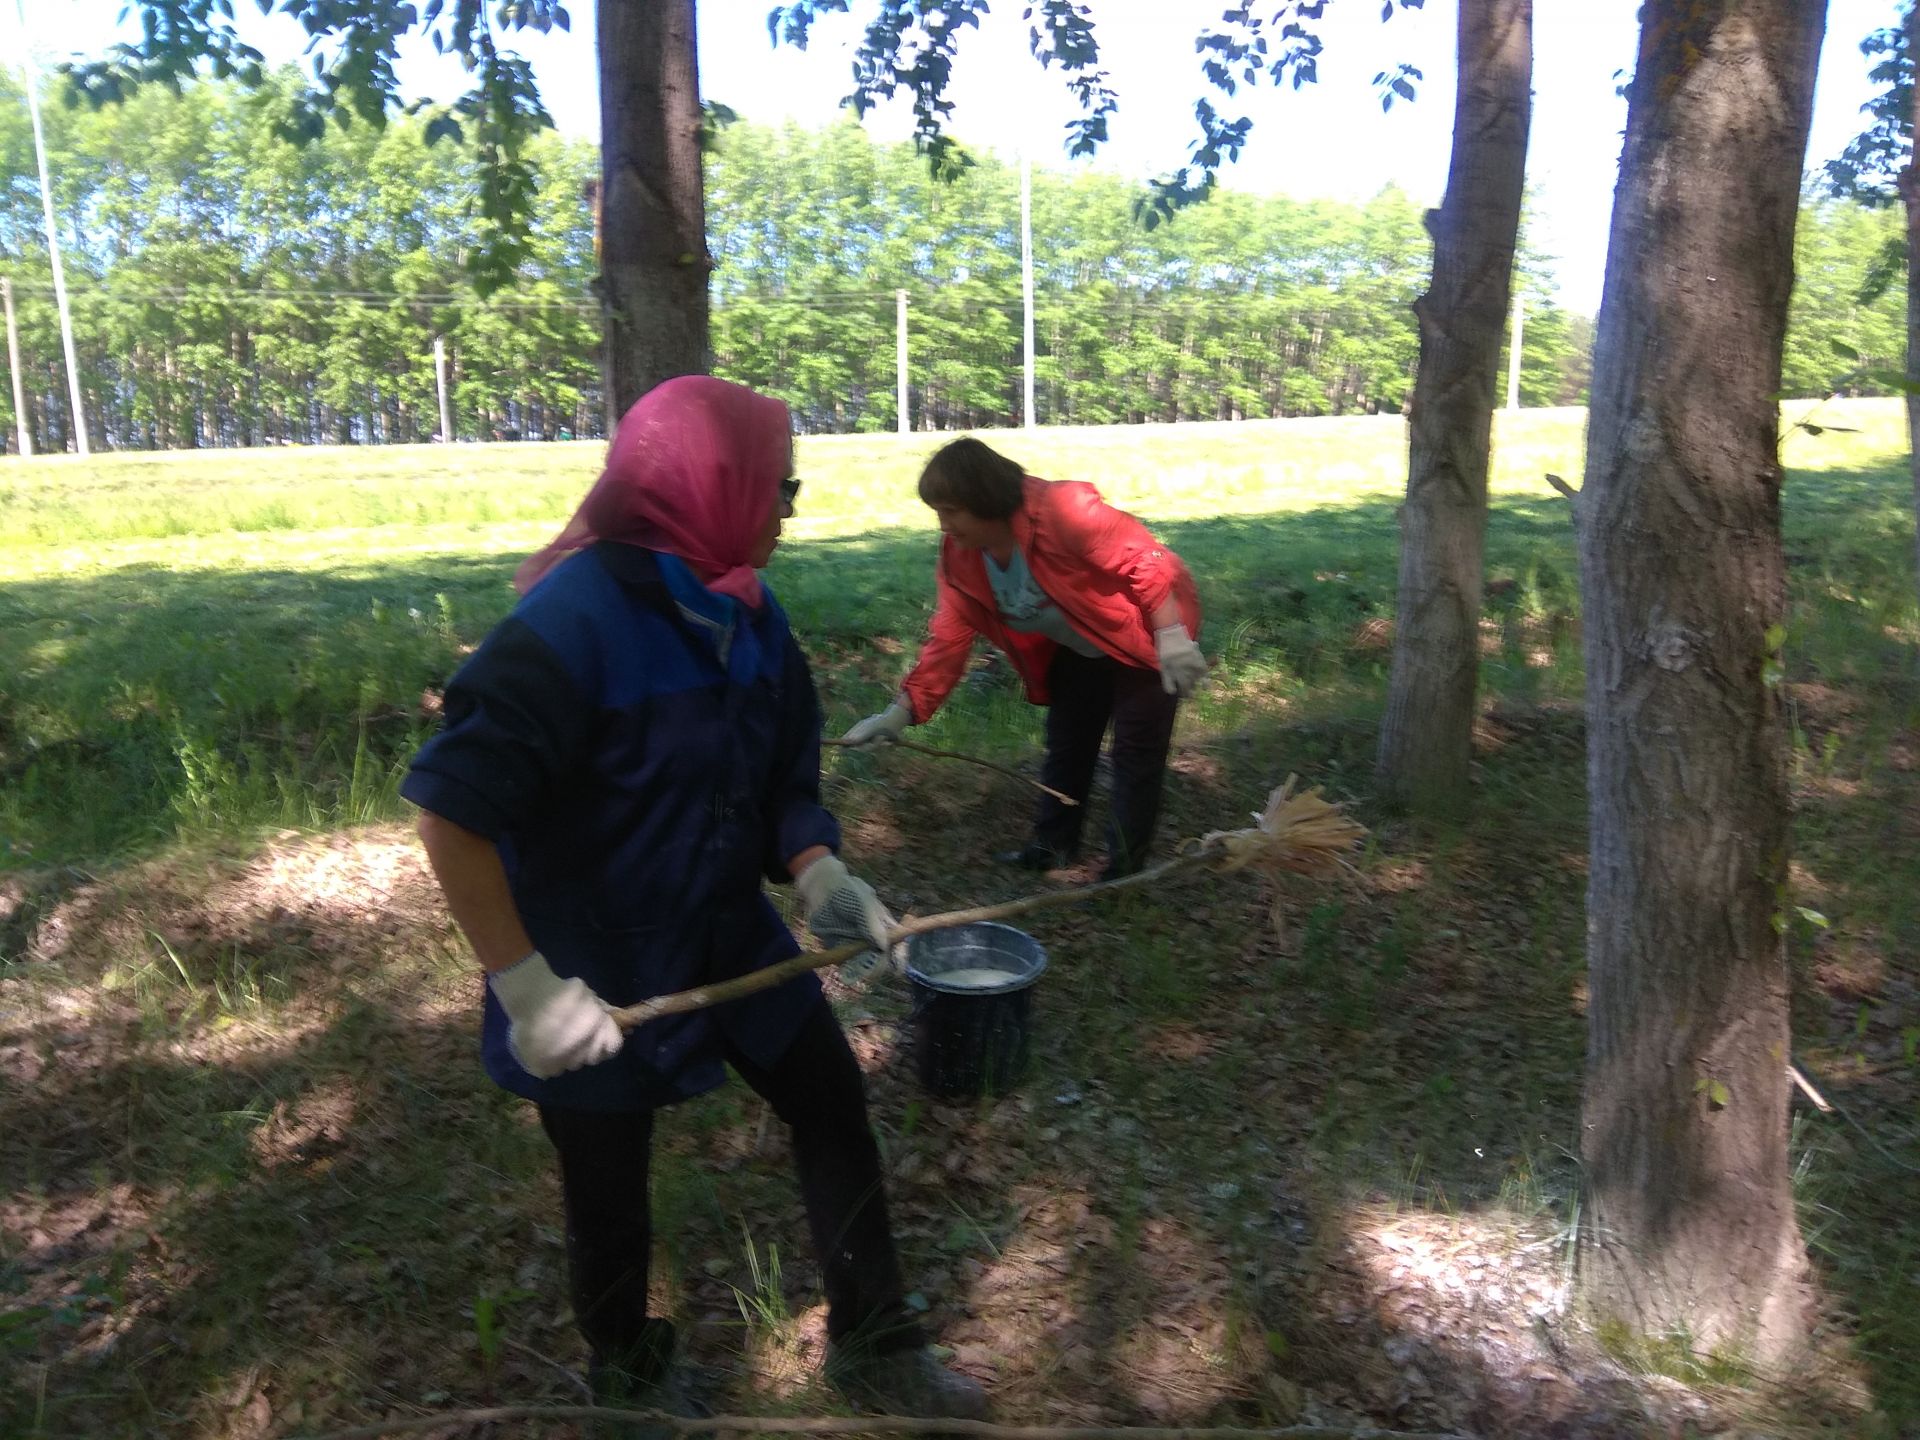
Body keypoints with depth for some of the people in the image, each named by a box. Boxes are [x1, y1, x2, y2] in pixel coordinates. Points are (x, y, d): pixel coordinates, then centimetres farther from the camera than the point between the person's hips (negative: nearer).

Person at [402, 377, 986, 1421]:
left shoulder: (747, 617, -5)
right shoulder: (572, 621, -28)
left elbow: (781, 773, 5)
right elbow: (451, 812, -29)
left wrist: (817, 873, -14)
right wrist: (526, 984, -28)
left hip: (728, 937, 7)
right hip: (594, 969, -6)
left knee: (834, 1108, 13)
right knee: (609, 1194, 15)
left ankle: (873, 1350, 35)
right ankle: (631, 1380, 46)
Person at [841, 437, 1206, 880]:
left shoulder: (1063, 509, -36)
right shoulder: (961, 557, -13)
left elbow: (1146, 560, -31)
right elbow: (949, 637, -11)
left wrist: (1172, 637, -35)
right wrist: (901, 712, -18)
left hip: (1142, 637, -7)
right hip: (1078, 652, 7)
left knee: (1136, 750, 0)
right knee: (1066, 743, 17)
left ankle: (1124, 867, 13)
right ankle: (1053, 845, 34)